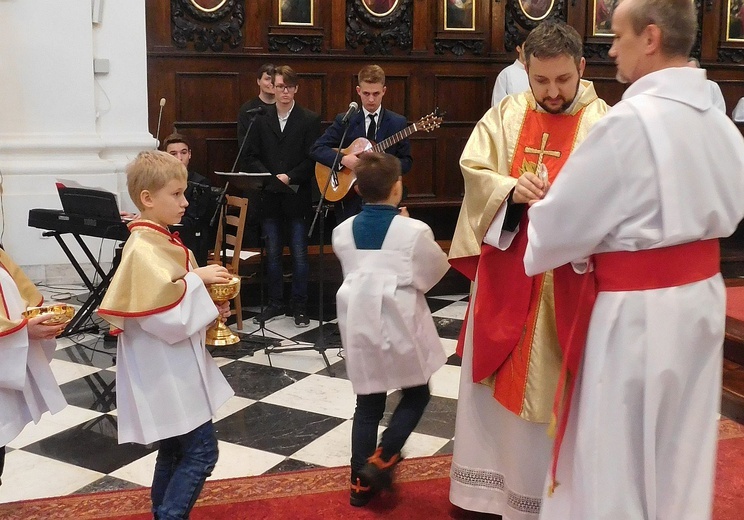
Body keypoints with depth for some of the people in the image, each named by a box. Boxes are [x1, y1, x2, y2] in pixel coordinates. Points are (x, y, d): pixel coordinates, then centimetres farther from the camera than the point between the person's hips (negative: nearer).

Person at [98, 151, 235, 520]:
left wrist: (211, 309, 4)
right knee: (202, 450, -7)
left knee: (175, 449, 18)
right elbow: (161, 314, -26)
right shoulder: (142, 249, -20)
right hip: (163, 371, -10)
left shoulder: (161, 241, 10)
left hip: (174, 368, 10)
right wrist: (197, 279, -17)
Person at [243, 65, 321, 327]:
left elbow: (312, 158, -5)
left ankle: (300, 307, 12)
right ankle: (275, 303, 21)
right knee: (272, 253, 10)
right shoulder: (260, 119, 8)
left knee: (299, 254, 2)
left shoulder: (310, 119, 1)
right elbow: (253, 157, 6)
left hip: (297, 197, -3)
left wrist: (289, 177, -16)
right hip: (269, 197, 3)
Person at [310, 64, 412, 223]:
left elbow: (406, 161, 2)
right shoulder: (344, 121, 1)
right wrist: (343, 159, -19)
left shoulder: (397, 122, 2)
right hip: (350, 200, 0)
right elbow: (316, 149, -3)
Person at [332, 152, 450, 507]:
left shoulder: (343, 231, 1)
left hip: (359, 325, 4)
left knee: (368, 403, 14)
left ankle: (362, 481, 19)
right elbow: (432, 274, 2)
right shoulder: (414, 231, -12)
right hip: (399, 325, -4)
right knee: (416, 394, 17)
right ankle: (381, 459, 6)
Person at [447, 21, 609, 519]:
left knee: (550, 384, 7)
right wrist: (512, 189, -21)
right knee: (494, 376, 13)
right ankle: (491, 479, 32)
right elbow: (473, 171, -2)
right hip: (504, 275, 4)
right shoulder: (505, 114, 4)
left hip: (565, 283, -3)